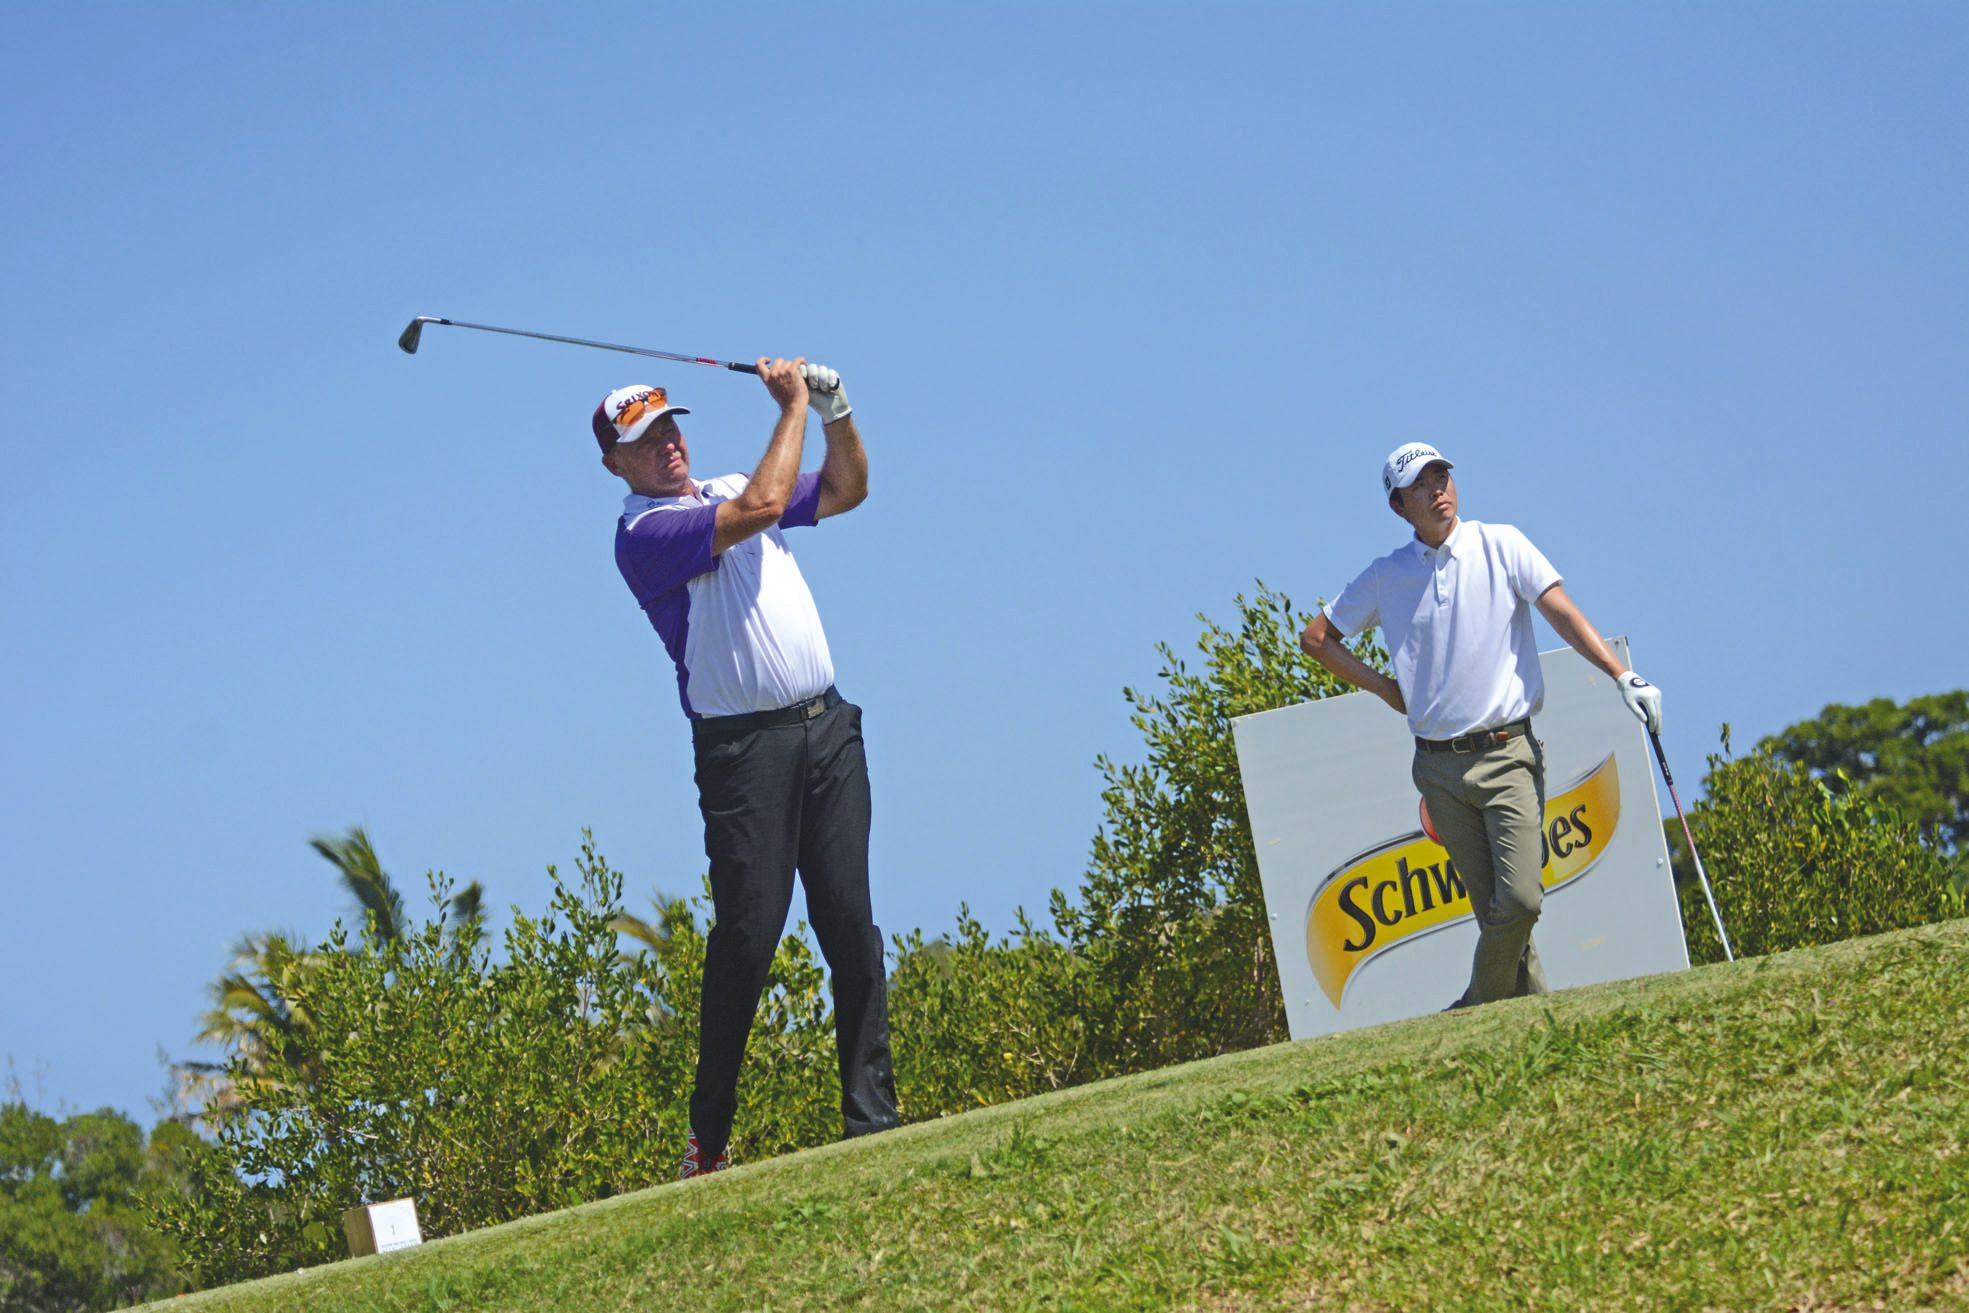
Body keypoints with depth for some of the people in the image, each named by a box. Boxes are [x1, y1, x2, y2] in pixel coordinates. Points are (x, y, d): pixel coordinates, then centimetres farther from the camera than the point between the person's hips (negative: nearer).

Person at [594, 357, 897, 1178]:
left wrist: (836, 414, 9)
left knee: (851, 925, 0)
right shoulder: (641, 534, -7)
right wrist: (794, 407, -6)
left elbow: (848, 490, 26)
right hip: (745, 747, -6)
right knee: (747, 935, -10)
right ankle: (709, 1140, -2)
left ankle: (871, 1116, 1)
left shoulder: (728, 489, 19)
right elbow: (761, 507, -18)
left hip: (827, 729, 6)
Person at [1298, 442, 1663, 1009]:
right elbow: (1317, 638, 18)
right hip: (1439, 767, 2)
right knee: (1496, 907, -1)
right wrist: (1387, 690, 9)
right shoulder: (1386, 576, 8)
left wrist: (1624, 677, -17)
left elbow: (1563, 612, -5)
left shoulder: (1500, 545, 3)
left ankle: (1479, 1010, 5)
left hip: (1509, 754, -2)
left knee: (1520, 898, -13)